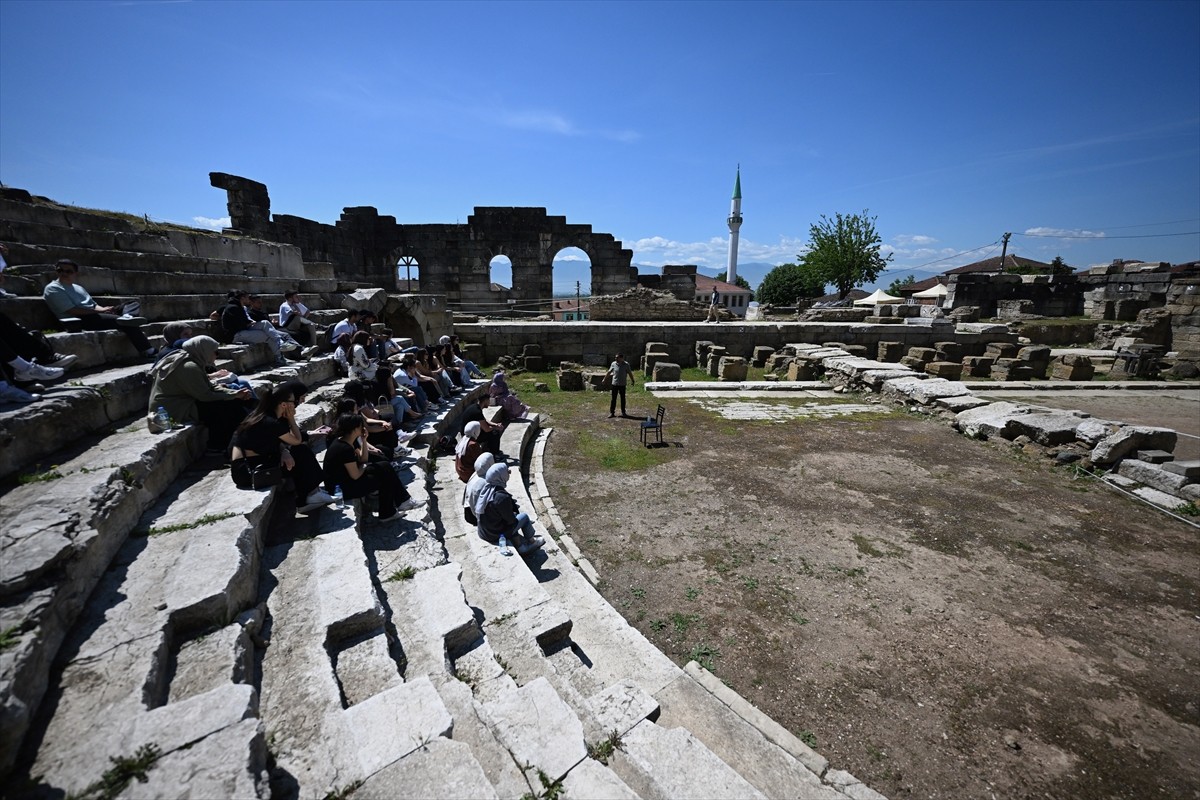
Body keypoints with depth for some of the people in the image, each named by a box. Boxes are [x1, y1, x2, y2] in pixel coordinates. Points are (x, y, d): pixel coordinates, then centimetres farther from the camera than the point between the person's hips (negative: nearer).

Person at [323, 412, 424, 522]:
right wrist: (364, 467, -2)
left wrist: (364, 441, -5)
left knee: (385, 467, 3)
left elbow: (363, 460, 7)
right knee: (385, 478, -7)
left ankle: (404, 501, 6)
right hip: (340, 489, -9)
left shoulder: (349, 441, 1)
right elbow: (355, 476, -24)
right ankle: (387, 514, 10)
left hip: (346, 477, 9)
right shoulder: (344, 448, -28)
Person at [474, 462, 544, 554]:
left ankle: (520, 546, 32)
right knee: (524, 516, 10)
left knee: (514, 515, 25)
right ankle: (531, 541, 33)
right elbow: (510, 520, -17)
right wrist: (516, 513, 3)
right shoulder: (502, 497, -31)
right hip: (496, 535, -7)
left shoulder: (486, 489, -8)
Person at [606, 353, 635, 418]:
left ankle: (623, 412, 22)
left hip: (622, 384, -1)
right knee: (613, 399, 2)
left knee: (623, 398, 9)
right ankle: (611, 412, 8)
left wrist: (633, 381, 5)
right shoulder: (613, 364, -1)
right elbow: (609, 372, 12)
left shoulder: (626, 365, -6)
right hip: (614, 384, 1)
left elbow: (630, 373, 2)